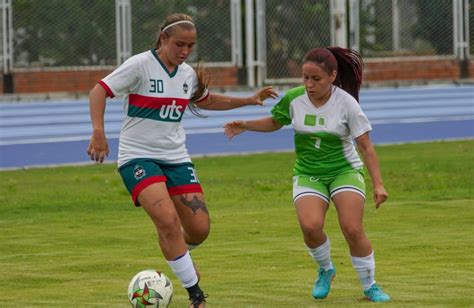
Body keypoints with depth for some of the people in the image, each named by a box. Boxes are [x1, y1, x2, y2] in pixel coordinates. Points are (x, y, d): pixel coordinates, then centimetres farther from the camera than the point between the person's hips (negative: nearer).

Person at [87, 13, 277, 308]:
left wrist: (250, 100, 21)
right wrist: (99, 133, -27)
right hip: (138, 157, -6)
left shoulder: (188, 74, 7)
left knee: (200, 228, -3)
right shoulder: (141, 65, -13)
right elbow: (99, 91, -14)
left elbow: (206, 101, 28)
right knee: (168, 219, -25)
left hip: (176, 158, 6)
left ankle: (178, 253, 35)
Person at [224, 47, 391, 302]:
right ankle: (325, 270, 6)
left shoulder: (346, 103, -14)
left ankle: (370, 286, 4)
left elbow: (366, 147, -9)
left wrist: (378, 184, -14)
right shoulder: (294, 99, -7)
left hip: (345, 171, -2)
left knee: (352, 229, -18)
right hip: (308, 174, 2)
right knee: (310, 225, -24)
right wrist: (244, 126, -1)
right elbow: (274, 122, 14)